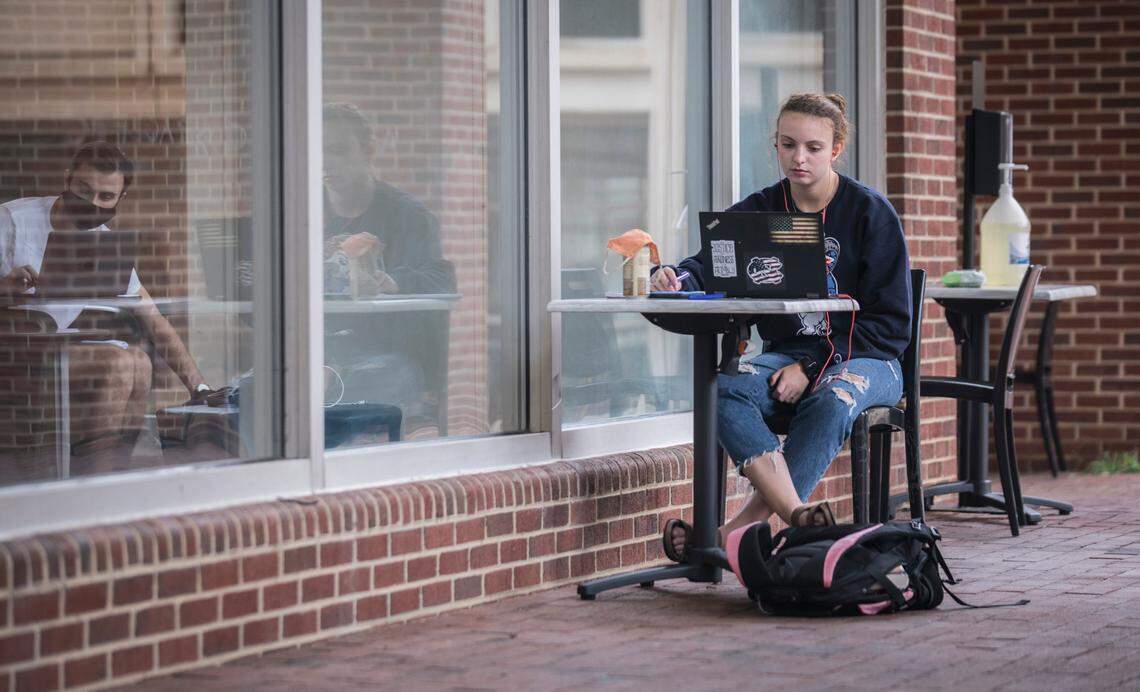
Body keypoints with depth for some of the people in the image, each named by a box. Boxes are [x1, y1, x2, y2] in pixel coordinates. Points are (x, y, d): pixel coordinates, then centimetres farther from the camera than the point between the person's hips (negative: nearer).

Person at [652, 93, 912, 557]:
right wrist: (676, 279, -31)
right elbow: (708, 271, -5)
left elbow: (891, 322, -6)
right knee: (727, 390, -29)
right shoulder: (758, 211, 8)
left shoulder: (870, 212, -3)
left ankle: (737, 530, -42)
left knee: (831, 401, -38)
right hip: (787, 354, 3)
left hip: (864, 358, -3)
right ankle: (797, 513, -46)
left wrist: (812, 369, -16)